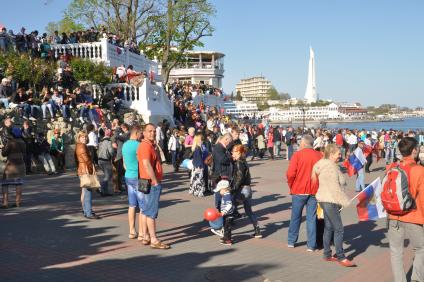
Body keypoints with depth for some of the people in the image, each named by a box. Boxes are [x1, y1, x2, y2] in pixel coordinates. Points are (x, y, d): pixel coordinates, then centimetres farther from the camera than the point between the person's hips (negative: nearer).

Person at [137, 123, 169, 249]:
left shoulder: (151, 145, 17)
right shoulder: (146, 145, -15)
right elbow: (146, 164, -24)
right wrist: (155, 181, -21)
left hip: (151, 182, 10)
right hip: (151, 183, -10)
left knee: (146, 210, 13)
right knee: (152, 212, -8)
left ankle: (146, 236, 20)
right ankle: (154, 240, -5)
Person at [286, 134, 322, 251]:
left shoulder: (297, 155, -8)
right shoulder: (319, 155, -1)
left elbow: (290, 174, -14)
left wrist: (291, 186, 2)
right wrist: (318, 186, 12)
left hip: (299, 190, -2)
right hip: (314, 191, 2)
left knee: (295, 216, 13)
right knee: (311, 218, 7)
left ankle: (291, 241, 23)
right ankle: (311, 245, 9)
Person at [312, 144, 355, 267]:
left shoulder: (325, 165, 12)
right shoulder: (331, 167, -19)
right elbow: (335, 189, -23)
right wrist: (347, 202, -20)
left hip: (325, 200, 11)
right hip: (330, 201, -11)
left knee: (329, 227, 15)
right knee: (338, 229, -5)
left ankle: (327, 255, 22)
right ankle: (341, 257, 1)